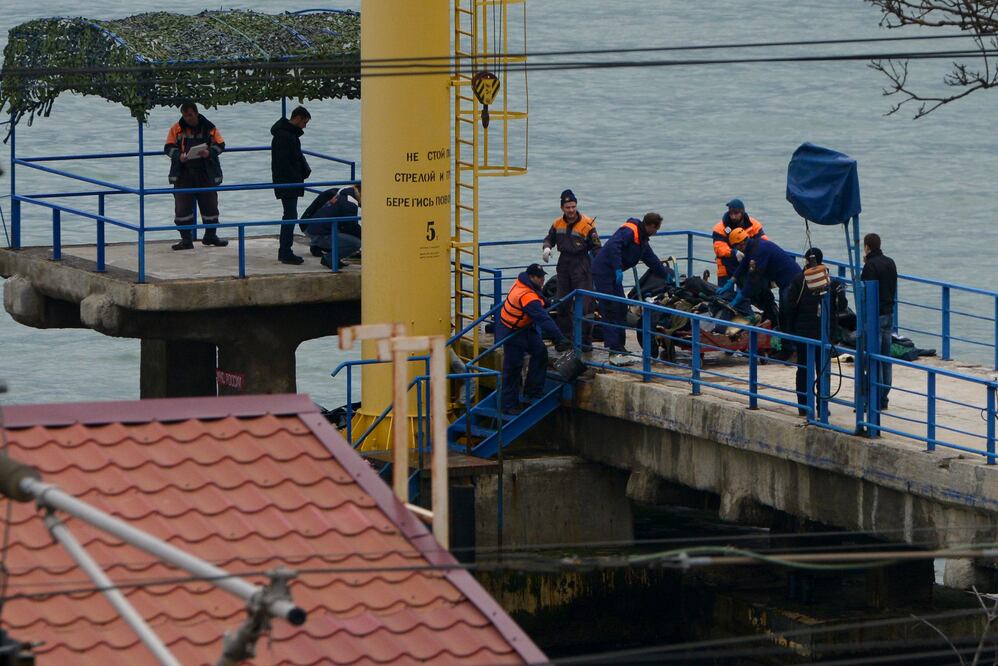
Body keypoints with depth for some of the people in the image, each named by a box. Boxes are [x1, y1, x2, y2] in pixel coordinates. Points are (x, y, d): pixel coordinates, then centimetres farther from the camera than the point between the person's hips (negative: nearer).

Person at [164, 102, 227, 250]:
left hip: (206, 174, 0)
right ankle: (186, 239, 3)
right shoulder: (177, 129, 2)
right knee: (182, 207, -5)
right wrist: (178, 156, -19)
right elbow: (168, 147, 0)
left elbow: (220, 144, 2)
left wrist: (209, 152, -18)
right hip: (183, 175, 0)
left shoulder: (209, 128, 2)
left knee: (210, 205, 8)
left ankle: (211, 235, 26)